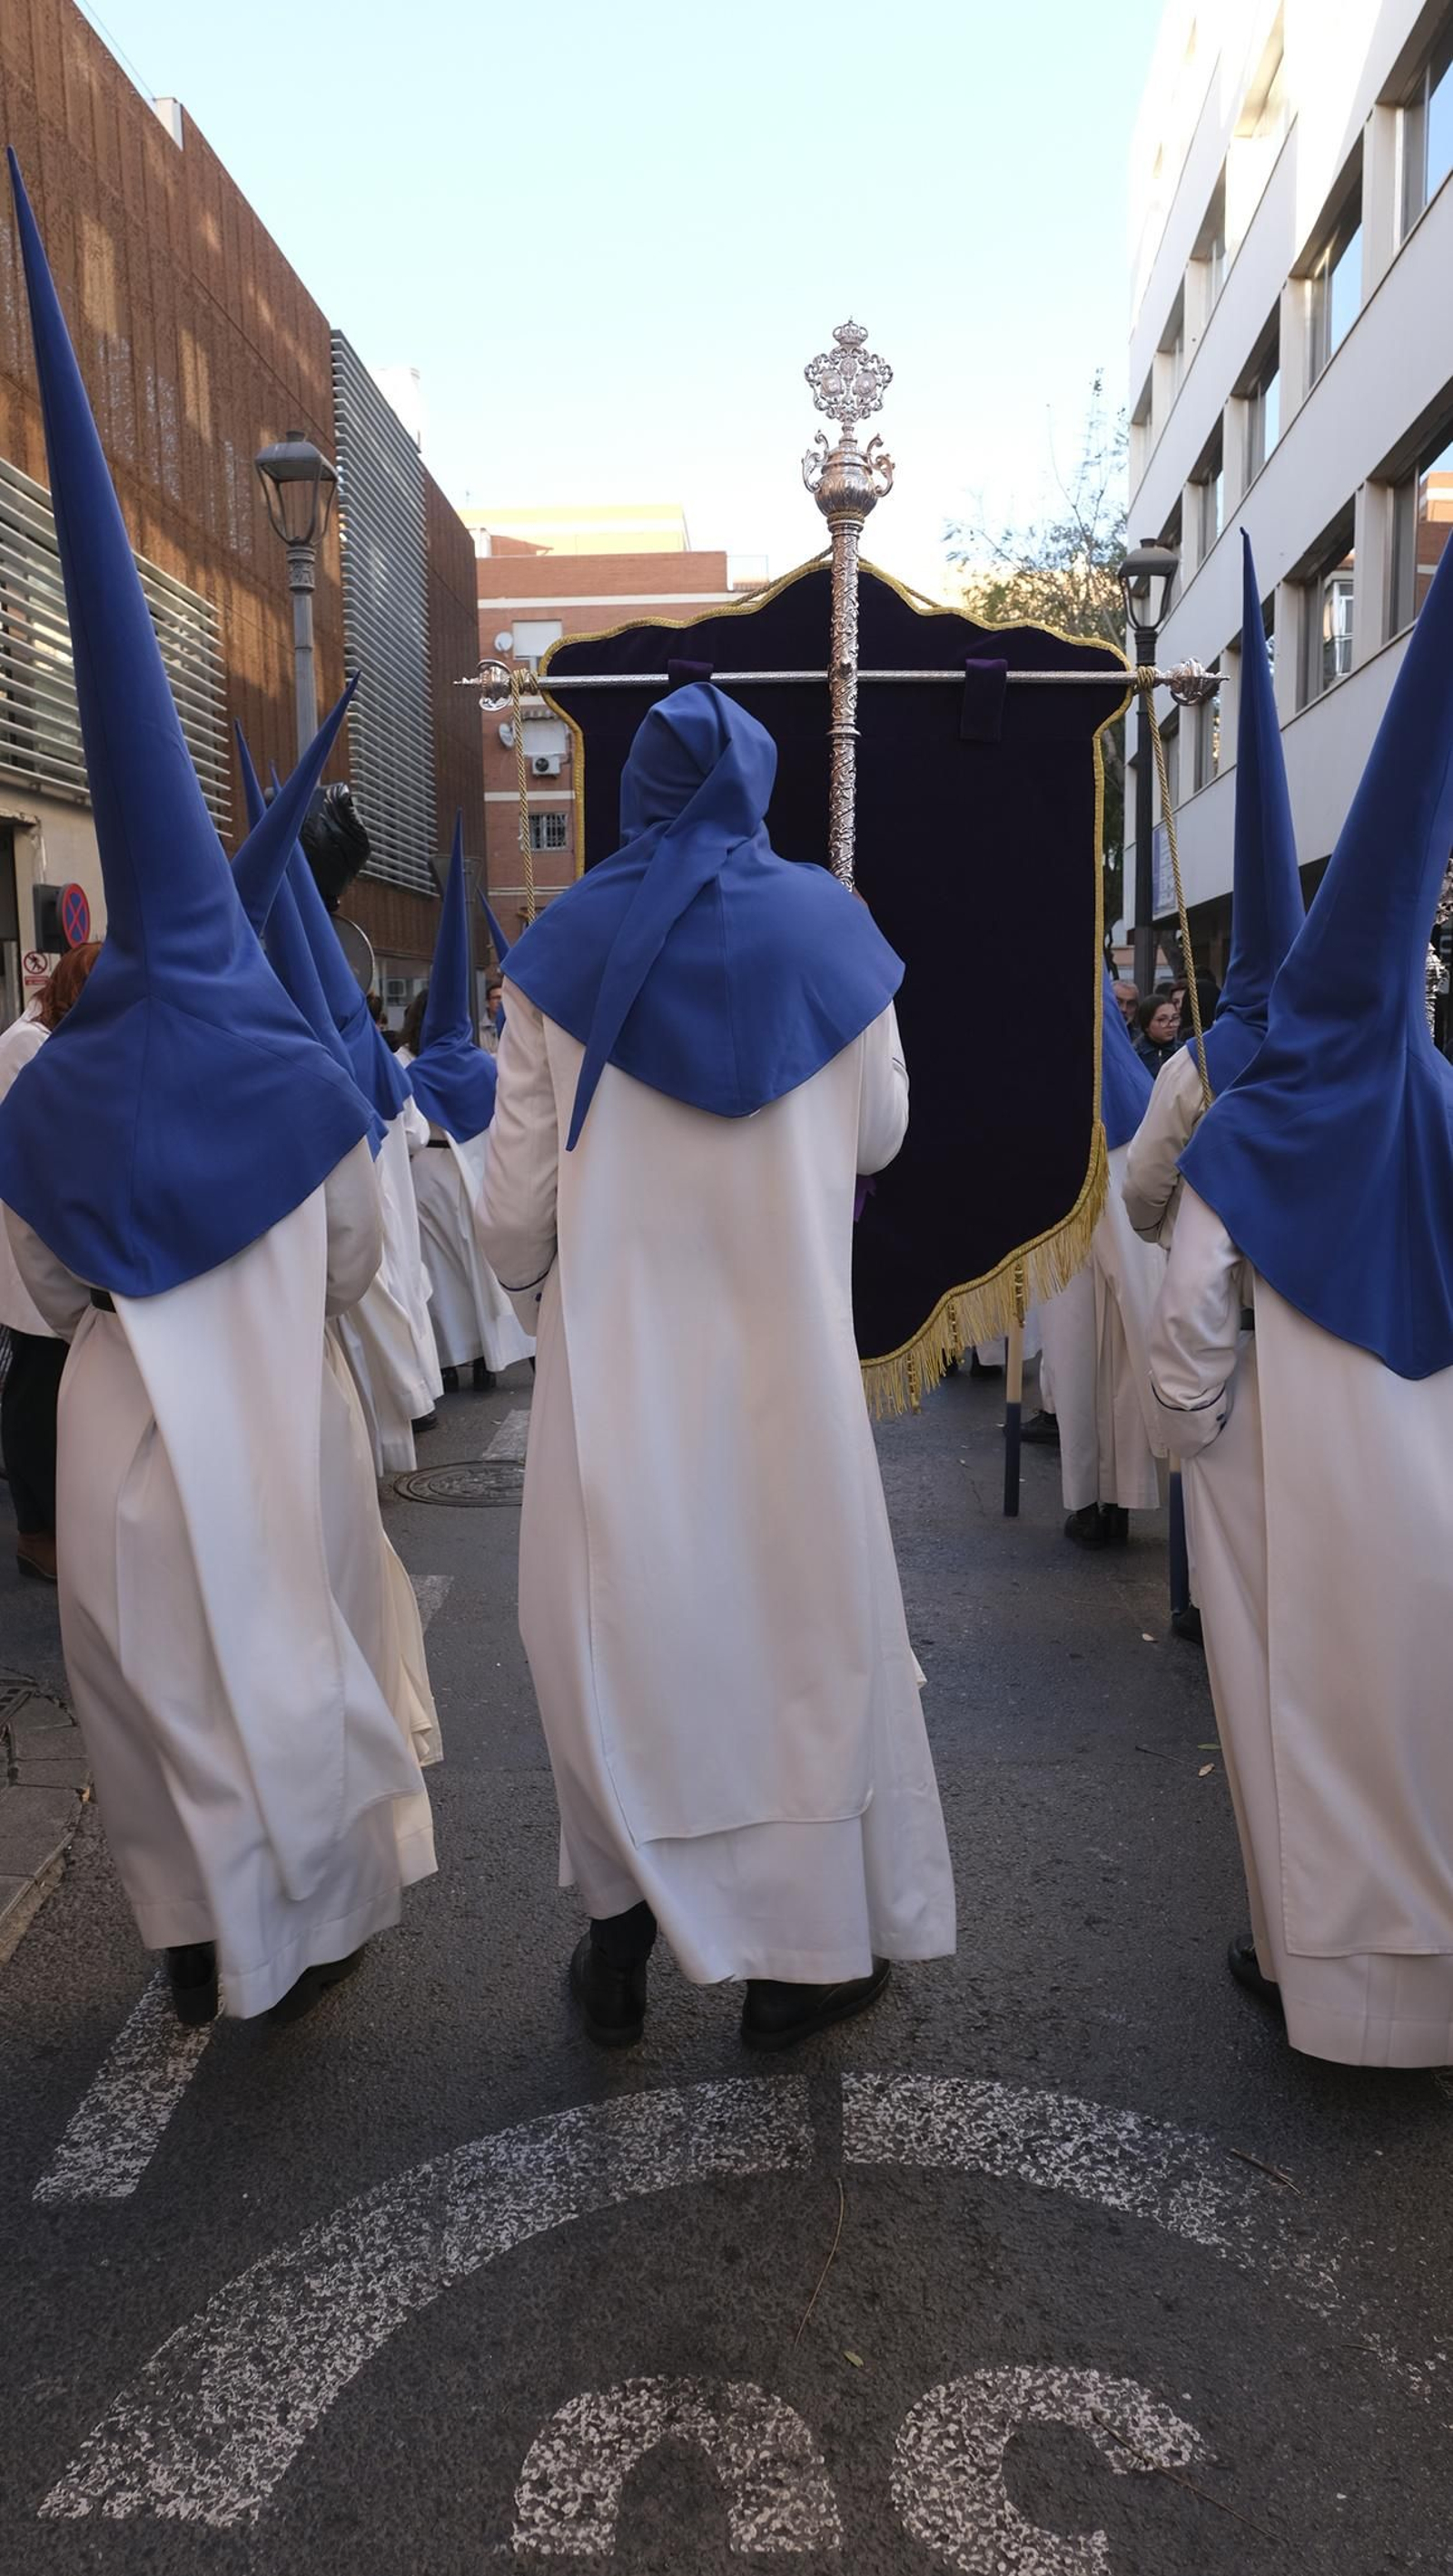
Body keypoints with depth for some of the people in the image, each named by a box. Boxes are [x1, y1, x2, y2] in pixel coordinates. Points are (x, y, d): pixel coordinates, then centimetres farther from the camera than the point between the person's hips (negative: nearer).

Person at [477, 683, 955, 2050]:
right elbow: (879, 1138, 10)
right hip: (789, 1351, 0)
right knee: (800, 1626, 10)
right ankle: (801, 1958, 22)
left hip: (615, 1352, 0)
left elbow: (517, 1190, -1)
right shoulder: (828, 927, 2)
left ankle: (620, 1946, 24)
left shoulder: (565, 942, 0)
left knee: (617, 1630, 12)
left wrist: (531, 1286, 18)